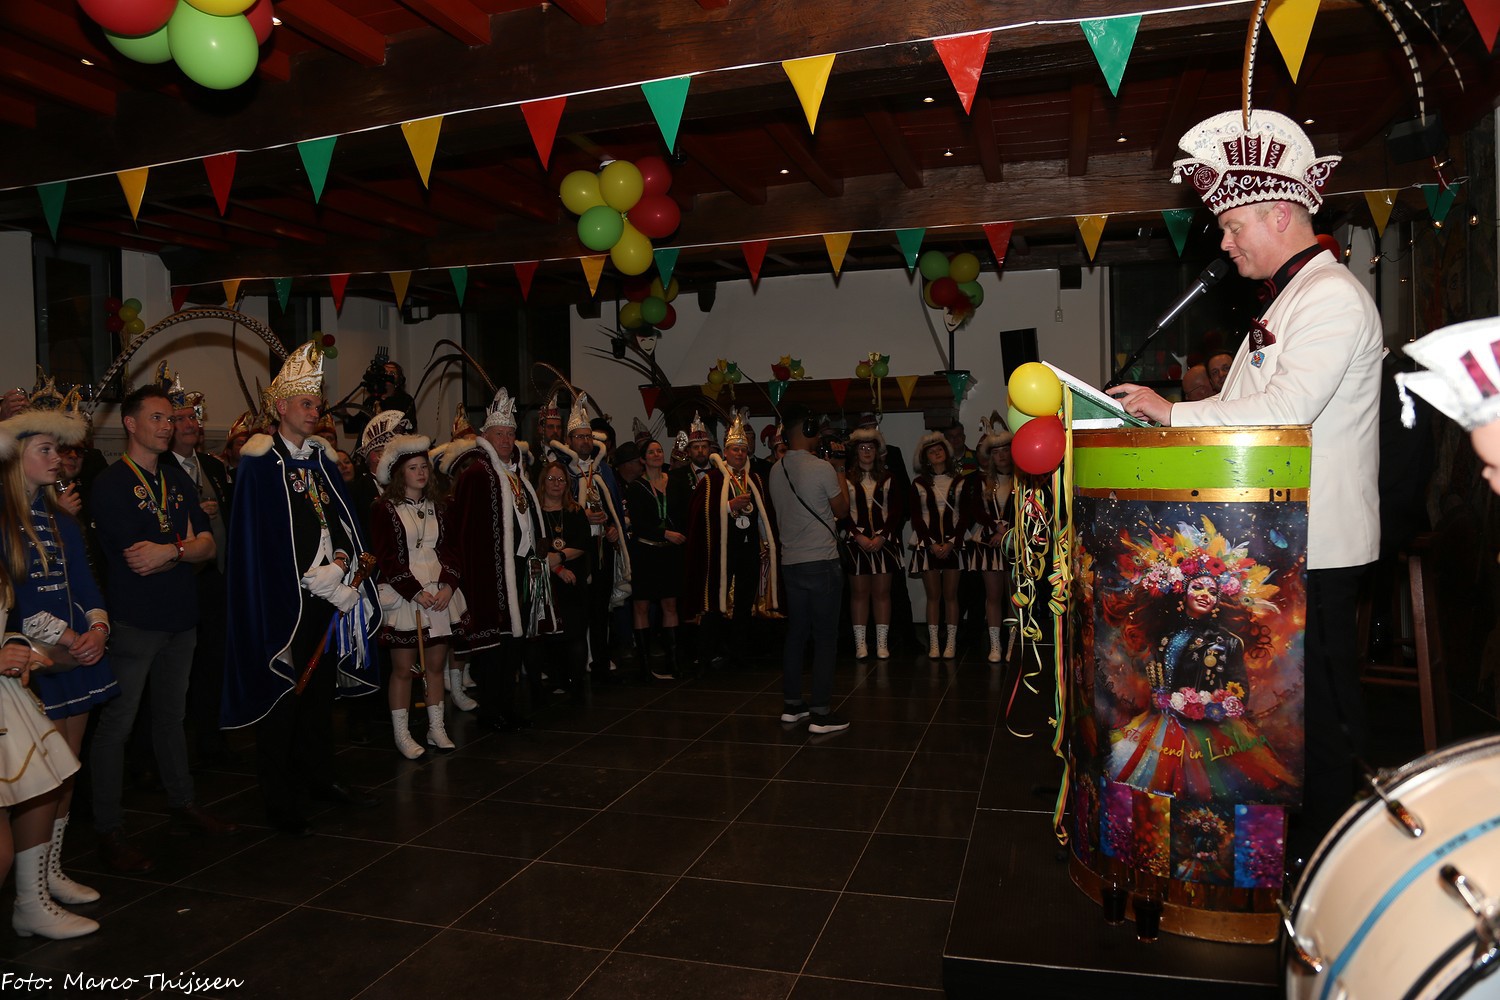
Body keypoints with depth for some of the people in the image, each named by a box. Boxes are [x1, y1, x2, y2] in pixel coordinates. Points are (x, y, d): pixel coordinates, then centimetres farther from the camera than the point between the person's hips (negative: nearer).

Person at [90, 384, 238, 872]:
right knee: (116, 724, 0)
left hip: (180, 616, 6)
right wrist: (184, 546, -6)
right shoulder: (110, 484, -9)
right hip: (134, 621, -6)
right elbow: (137, 562, -17)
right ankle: (109, 831, 10)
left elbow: (207, 545, 2)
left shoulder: (177, 479, 11)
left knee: (171, 716, 17)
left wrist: (168, 549, -14)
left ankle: (183, 806, 27)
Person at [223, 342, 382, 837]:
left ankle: (319, 777, 29)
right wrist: (322, 579, -14)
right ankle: (280, 799, 12)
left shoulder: (321, 458, 13)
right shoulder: (261, 462, -8)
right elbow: (266, 538, -14)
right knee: (284, 693, 1)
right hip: (283, 600, -6)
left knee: (321, 687, 15)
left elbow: (343, 522, 12)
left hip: (329, 596, 7)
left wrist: (342, 564, -7)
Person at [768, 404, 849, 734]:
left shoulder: (776, 471, 6)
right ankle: (821, 713, 1)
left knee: (795, 633, 14)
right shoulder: (822, 468, -13)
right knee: (825, 638, -1)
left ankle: (791, 704, 20)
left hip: (790, 563, 7)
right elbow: (841, 510, -2)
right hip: (821, 562, -7)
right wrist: (840, 473, 12)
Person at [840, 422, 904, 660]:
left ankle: (882, 643, 9)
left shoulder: (888, 478, 7)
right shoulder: (846, 479, 2)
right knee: (859, 592, 3)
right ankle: (860, 643, 9)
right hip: (856, 542, -1)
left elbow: (897, 511, 3)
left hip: (884, 541, 1)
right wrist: (858, 536, -13)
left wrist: (882, 536, -9)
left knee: (882, 592, 4)